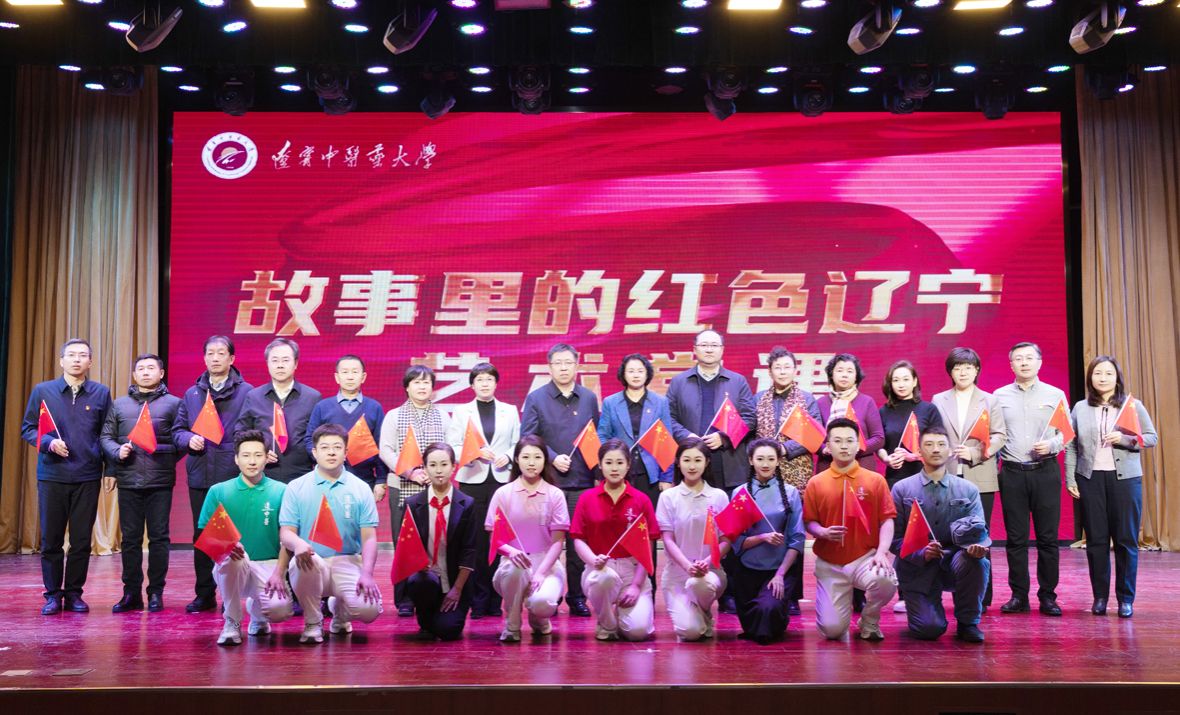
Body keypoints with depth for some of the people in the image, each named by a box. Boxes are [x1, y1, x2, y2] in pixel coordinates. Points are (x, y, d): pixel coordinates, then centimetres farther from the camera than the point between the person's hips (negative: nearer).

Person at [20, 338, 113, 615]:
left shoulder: (101, 393, 7)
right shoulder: (42, 391, 5)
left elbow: (107, 434, 8)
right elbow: (27, 428, 7)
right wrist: (49, 443, -12)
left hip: (88, 477, 0)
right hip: (52, 475, 0)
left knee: (82, 540, 4)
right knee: (51, 540, 4)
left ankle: (74, 593, 15)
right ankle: (53, 595, 15)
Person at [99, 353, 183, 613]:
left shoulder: (173, 403, 6)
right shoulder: (119, 405, 14)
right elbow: (106, 437, 11)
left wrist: (166, 457, -15)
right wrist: (117, 451, -8)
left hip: (160, 482, -2)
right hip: (128, 481, 2)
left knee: (159, 537, 1)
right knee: (130, 538, 6)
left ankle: (156, 592, 9)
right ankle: (131, 593, 13)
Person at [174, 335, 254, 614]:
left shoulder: (246, 392, 1)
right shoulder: (192, 394, 15)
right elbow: (178, 429, 17)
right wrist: (188, 439, -4)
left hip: (233, 475, -4)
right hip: (200, 476, 4)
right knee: (202, 536, 9)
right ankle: (204, 595, 17)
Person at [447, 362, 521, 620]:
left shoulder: (510, 411, 14)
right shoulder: (461, 412, 11)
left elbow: (519, 443, 11)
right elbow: (452, 446, 3)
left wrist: (508, 457, -8)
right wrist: (476, 453, -12)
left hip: (502, 480, 1)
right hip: (472, 481, -1)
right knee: (475, 541, -4)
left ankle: (496, 600, 3)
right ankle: (478, 601, 2)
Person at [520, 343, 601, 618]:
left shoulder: (589, 398, 11)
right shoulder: (536, 398, 4)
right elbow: (527, 438, -1)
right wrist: (553, 458, -13)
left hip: (582, 482, 2)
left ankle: (577, 598, 11)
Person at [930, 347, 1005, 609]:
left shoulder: (989, 401, 10)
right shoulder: (938, 401, 13)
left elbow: (999, 437, 2)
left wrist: (974, 453, -12)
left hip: (980, 479, -1)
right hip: (948, 477, 1)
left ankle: (981, 596, 6)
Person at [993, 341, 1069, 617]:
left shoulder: (1055, 395, 7)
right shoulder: (999, 396, 9)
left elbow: (1067, 433, 4)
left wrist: (1052, 445, -14)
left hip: (1045, 472, -1)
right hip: (1012, 473, 1)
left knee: (1048, 538, 0)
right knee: (1016, 538, 3)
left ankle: (1047, 596, 7)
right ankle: (1019, 596, 9)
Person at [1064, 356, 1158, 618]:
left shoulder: (1133, 406, 5)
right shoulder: (1080, 408, 8)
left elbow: (1152, 438, 3)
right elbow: (1071, 446, 6)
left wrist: (1125, 439, -14)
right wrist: (1070, 479, 0)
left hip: (1124, 478, -1)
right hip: (1090, 478, 1)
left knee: (1126, 539, -1)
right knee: (1096, 539, 3)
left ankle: (1125, 599, 8)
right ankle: (1100, 597, 11)